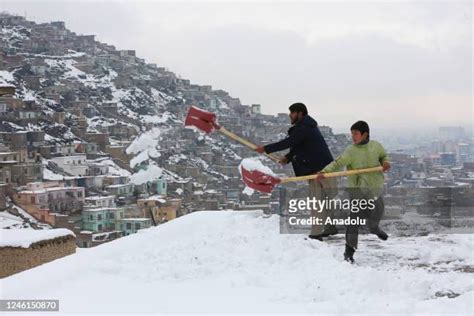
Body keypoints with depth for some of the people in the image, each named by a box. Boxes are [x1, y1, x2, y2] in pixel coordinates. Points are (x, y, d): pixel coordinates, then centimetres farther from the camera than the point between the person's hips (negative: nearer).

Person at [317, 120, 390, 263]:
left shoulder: (376, 146, 0)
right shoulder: (350, 151, -13)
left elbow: (384, 156, 18)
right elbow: (338, 163, -20)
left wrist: (385, 162, -4)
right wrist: (324, 172, -35)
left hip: (375, 188, 4)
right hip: (357, 189, -4)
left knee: (376, 214, 18)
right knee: (356, 217, -9)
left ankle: (373, 227, 56)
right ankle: (349, 251, -3)